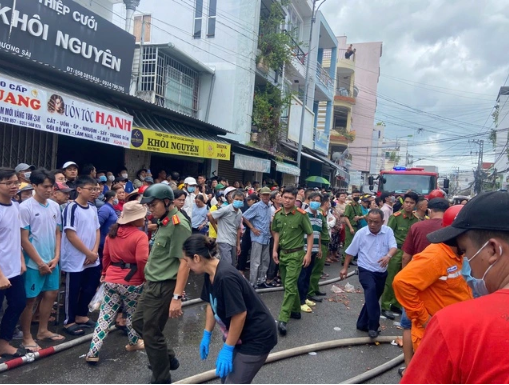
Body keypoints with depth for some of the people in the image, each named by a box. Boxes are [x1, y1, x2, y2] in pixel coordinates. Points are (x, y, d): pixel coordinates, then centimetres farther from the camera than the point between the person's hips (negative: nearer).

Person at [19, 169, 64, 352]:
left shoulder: (55, 206, 3)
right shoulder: (25, 207, -13)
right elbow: (23, 239, -13)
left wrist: (56, 257, -1)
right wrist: (40, 262, -12)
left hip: (52, 261, 6)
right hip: (34, 263, -6)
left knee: (50, 294, 15)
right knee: (30, 299, 5)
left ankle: (43, 330, 31)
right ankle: (26, 337, 19)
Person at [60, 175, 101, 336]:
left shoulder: (93, 208, 7)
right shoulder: (72, 208, -14)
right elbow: (70, 234, -18)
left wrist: (94, 252, -5)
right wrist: (88, 253, -14)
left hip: (92, 259, 7)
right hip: (76, 259, -7)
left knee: (90, 288, 15)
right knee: (73, 291, 6)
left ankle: (81, 316, 33)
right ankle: (69, 321, 22)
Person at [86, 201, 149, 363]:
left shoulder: (112, 232, 6)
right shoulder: (140, 236, -15)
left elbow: (106, 256, 15)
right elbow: (142, 261, -23)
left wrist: (105, 273, 27)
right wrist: (145, 278, -8)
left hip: (111, 280, 5)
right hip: (132, 282, -5)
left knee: (105, 316, 9)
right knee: (132, 314, 15)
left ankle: (93, 351, 8)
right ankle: (134, 342, 33)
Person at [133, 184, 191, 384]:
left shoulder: (178, 225, -20)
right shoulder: (164, 222, 8)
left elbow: (185, 263, -23)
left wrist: (177, 297, -25)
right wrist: (149, 281, 17)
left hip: (163, 287, -10)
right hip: (151, 284, 10)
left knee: (151, 333, 3)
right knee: (138, 323, 21)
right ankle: (168, 358, 38)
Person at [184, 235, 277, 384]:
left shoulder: (225, 277, -31)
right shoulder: (209, 274, -3)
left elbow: (240, 314, -28)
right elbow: (212, 305, 10)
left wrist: (227, 348, -18)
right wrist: (207, 335, 12)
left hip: (256, 338, -9)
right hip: (238, 334, 9)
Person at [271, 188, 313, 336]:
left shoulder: (301, 215, -14)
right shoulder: (277, 214, 0)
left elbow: (310, 234, -7)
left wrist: (308, 254, -13)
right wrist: (275, 250, 6)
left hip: (296, 254, -6)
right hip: (282, 253, 6)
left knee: (289, 287, -8)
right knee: (289, 285, 16)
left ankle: (283, 320, -8)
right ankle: (296, 311, 34)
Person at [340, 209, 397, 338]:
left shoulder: (388, 231, -6)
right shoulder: (361, 233, -9)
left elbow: (394, 247, -19)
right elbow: (350, 251, 0)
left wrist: (388, 256, -41)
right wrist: (345, 268, 2)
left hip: (381, 272, 3)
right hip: (366, 270, -3)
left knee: (373, 298, 13)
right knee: (371, 290, -29)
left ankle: (362, 324, 31)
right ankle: (373, 326, -26)